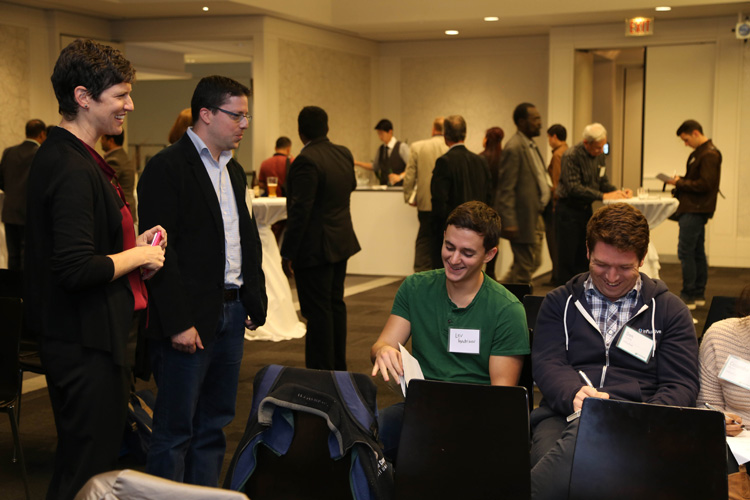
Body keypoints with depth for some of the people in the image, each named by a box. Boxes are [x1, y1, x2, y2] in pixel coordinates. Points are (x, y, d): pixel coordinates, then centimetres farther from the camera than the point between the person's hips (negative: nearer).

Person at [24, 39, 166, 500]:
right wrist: (138, 256, -13)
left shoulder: (60, 155, 11)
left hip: (85, 336, 10)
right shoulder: (73, 169, -22)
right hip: (88, 344, -10)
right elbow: (77, 270, -28)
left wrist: (134, 244, 9)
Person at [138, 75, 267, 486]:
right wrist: (178, 323, -19)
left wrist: (255, 299, 12)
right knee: (174, 431, 0)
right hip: (191, 320, -8)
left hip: (231, 313, 8)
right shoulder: (167, 168, -11)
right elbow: (161, 250, -16)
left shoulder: (234, 171, 16)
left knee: (215, 424, 15)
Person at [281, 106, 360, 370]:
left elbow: (300, 210, -23)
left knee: (318, 311, -2)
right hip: (341, 242, 9)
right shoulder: (344, 154, 6)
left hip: (315, 247, -9)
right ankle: (339, 367, 27)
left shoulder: (306, 161, -20)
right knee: (336, 304, 17)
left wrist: (288, 252, -17)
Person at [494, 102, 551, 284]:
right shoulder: (514, 148, -17)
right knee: (524, 268, -2)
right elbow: (506, 189, -21)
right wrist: (508, 223, -24)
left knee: (533, 263, 17)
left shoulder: (531, 145, 14)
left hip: (535, 217, 10)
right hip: (524, 219, -10)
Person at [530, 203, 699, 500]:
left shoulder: (669, 310, 17)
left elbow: (681, 386, 10)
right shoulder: (559, 303, 20)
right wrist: (573, 395, -17)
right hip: (564, 414, 0)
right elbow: (547, 364, 7)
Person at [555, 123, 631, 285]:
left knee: (583, 258, 11)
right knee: (567, 258, -4)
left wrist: (618, 192, -7)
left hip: (586, 210, 7)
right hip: (568, 210, -7)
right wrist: (603, 196, -27)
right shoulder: (571, 156, -18)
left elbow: (603, 181, 13)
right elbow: (574, 188, -24)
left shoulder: (600, 156, 6)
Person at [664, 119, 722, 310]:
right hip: (694, 209, 11)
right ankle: (698, 294, 20)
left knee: (685, 252, -9)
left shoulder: (709, 155, -15)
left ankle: (688, 296, -4)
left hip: (695, 210, -10)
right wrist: (680, 180, 4)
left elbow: (705, 185, -21)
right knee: (697, 253, 13)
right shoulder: (699, 152, 16)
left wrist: (680, 183, -13)